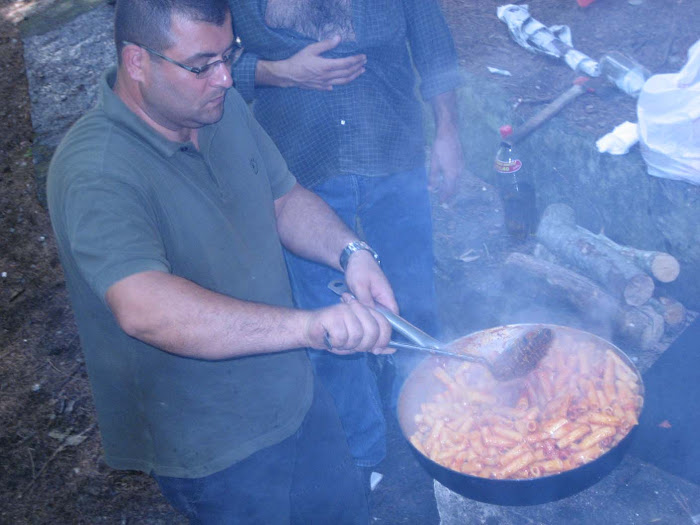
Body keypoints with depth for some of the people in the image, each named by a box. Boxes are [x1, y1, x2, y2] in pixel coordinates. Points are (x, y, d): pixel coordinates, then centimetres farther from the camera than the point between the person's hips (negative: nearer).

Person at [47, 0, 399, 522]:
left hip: (295, 396, 8)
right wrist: (309, 325, -51)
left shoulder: (223, 108, -3)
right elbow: (144, 310, -43)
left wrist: (349, 252, -13)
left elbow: (284, 198, 7)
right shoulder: (95, 171, -30)